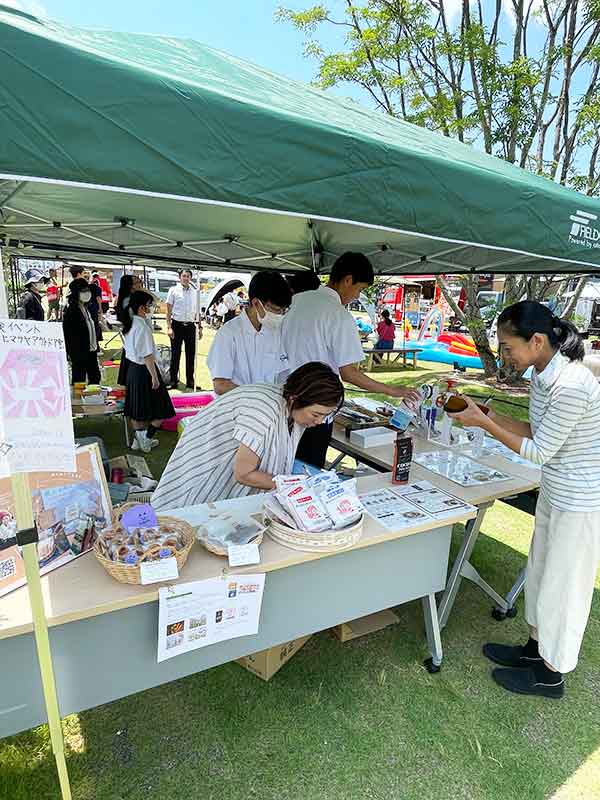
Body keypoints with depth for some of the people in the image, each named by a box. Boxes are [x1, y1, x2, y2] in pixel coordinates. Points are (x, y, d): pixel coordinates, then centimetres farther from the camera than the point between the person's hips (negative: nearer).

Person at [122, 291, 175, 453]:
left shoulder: (129, 324, 5)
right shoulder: (142, 327, -22)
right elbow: (147, 356, -22)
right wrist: (154, 377, -18)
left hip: (132, 368, 9)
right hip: (144, 370, -9)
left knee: (137, 407, 16)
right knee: (160, 408, 5)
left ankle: (139, 438, 26)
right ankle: (146, 437, 6)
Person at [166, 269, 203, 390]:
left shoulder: (194, 292, 10)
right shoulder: (173, 290, 0)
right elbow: (169, 310, -2)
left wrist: (200, 327, 10)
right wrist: (169, 327, -9)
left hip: (190, 325, 3)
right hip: (177, 325, -3)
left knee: (191, 355, 8)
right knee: (175, 354, 2)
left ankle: (190, 381, 18)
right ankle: (173, 381, 12)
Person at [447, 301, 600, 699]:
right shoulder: (543, 375, -1)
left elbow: (539, 451, -22)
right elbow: (537, 432, 6)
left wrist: (484, 423, -20)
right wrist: (489, 414, -3)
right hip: (556, 494, 9)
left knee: (562, 584, 8)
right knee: (541, 572, 21)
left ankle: (551, 675, 31)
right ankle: (536, 648, 43)